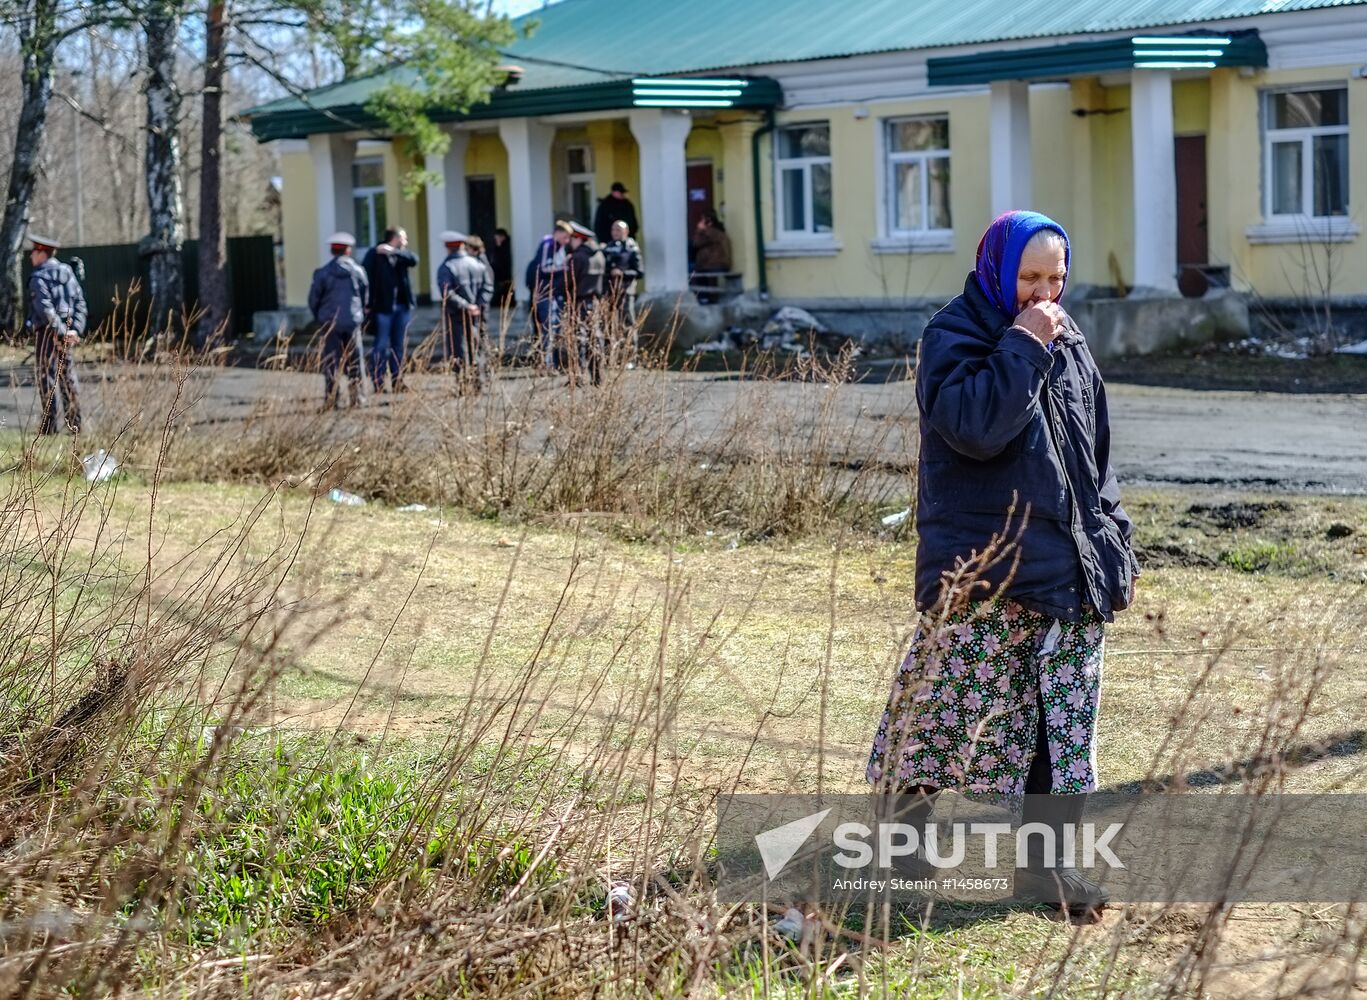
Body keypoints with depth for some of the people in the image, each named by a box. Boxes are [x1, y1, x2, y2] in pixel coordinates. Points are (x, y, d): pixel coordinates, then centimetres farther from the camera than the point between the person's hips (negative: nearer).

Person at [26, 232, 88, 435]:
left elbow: (46, 309, -22)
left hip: (46, 331, -6)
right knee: (68, 376, 11)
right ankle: (74, 423, 14)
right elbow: (80, 302, 5)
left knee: (47, 375, -1)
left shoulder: (38, 278, -12)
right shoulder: (67, 272, 9)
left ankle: (49, 424, -2)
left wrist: (62, 332, -20)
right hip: (66, 329, 6)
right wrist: (76, 329, -1)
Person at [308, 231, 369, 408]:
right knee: (354, 360, 11)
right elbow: (365, 296, 8)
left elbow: (313, 299, -2)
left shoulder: (323, 273, -8)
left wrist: (320, 317, 15)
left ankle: (330, 399, 0)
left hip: (330, 322, -1)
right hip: (353, 321, 1)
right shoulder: (358, 271, -2)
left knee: (330, 361, 4)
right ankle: (357, 396, 11)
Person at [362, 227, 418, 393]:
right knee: (381, 345, -4)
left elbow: (413, 259, -9)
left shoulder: (401, 254, 10)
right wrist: (368, 303, -15)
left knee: (400, 345, 9)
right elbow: (365, 275, -9)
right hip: (383, 305, -6)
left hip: (402, 304, 6)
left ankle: (397, 382, 16)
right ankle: (378, 383, -2)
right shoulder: (374, 253, -5)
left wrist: (394, 251, -20)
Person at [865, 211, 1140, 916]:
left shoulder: (1069, 344, 14)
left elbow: (1096, 457, 20)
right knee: (948, 707, -1)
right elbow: (976, 426, -24)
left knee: (1062, 721, 5)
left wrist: (1117, 546, 15)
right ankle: (902, 826, 18)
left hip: (1069, 572, 6)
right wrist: (1023, 346, -19)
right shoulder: (954, 337, -6)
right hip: (982, 576, -6)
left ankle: (1045, 861, 13)